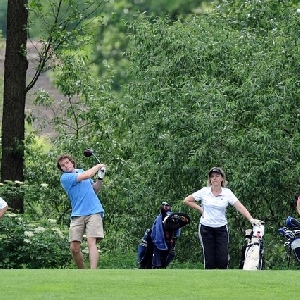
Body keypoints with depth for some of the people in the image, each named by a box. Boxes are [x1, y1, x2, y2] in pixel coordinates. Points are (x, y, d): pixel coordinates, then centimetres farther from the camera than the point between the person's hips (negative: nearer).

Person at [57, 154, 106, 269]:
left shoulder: (81, 171, 17)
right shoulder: (65, 178, -1)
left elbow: (95, 189, 24)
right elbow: (86, 175, -10)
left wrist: (100, 178, 7)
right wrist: (98, 166, 5)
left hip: (94, 212, 1)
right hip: (77, 215, -1)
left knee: (91, 242, -16)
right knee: (74, 247, -8)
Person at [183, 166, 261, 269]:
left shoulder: (227, 193, -2)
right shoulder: (204, 191, -2)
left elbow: (240, 207, -11)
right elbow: (187, 200, 5)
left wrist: (251, 219, -24)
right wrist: (200, 209, 0)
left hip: (221, 229, 0)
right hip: (206, 229, 0)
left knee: (223, 260, -6)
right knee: (209, 260, 1)